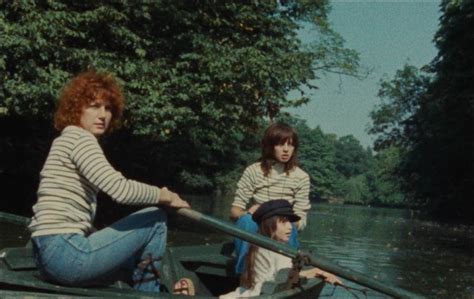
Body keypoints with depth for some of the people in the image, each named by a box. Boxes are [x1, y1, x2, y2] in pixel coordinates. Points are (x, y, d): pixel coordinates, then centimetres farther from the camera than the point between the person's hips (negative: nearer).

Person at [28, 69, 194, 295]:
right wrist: (165, 196, -6)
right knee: (155, 218, -2)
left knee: (141, 259, 26)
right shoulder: (79, 137, -9)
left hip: (49, 255, 10)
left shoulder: (66, 141, 20)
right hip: (65, 254, -10)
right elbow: (120, 189, -22)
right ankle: (148, 292, 9)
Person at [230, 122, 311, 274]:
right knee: (247, 221, -34)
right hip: (253, 233, 0)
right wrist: (248, 214, -26)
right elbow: (235, 211, -3)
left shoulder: (301, 177, -1)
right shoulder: (253, 171, -3)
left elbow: (299, 221, -3)